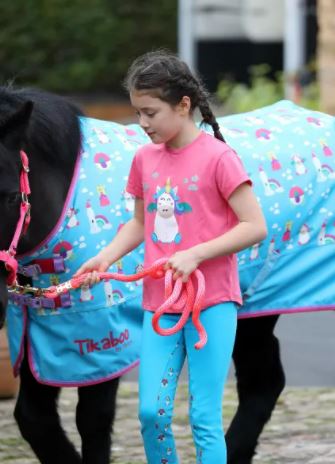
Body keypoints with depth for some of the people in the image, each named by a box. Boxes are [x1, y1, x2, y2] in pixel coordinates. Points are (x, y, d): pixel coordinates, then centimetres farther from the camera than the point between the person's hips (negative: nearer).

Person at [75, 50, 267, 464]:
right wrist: (104, 258, 2)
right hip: (159, 305, 5)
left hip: (212, 303, -5)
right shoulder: (145, 159, 7)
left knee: (204, 418, -5)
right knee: (151, 413, -1)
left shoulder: (217, 157, -10)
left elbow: (254, 226, -12)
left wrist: (195, 254, -20)